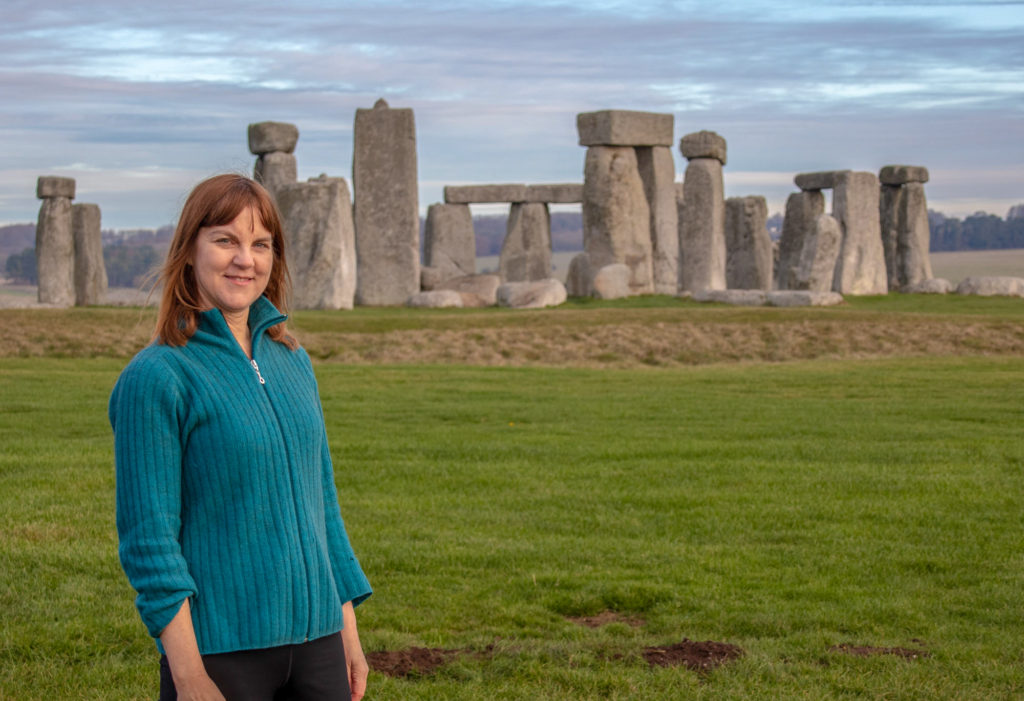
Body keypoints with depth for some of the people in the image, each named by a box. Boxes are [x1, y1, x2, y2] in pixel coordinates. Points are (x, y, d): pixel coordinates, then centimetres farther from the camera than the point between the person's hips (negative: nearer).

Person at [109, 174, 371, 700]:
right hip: (221, 652, -6)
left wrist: (348, 628, 14)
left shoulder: (292, 361, 10)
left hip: (314, 639, 6)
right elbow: (148, 539, -12)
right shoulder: (155, 378, -9)